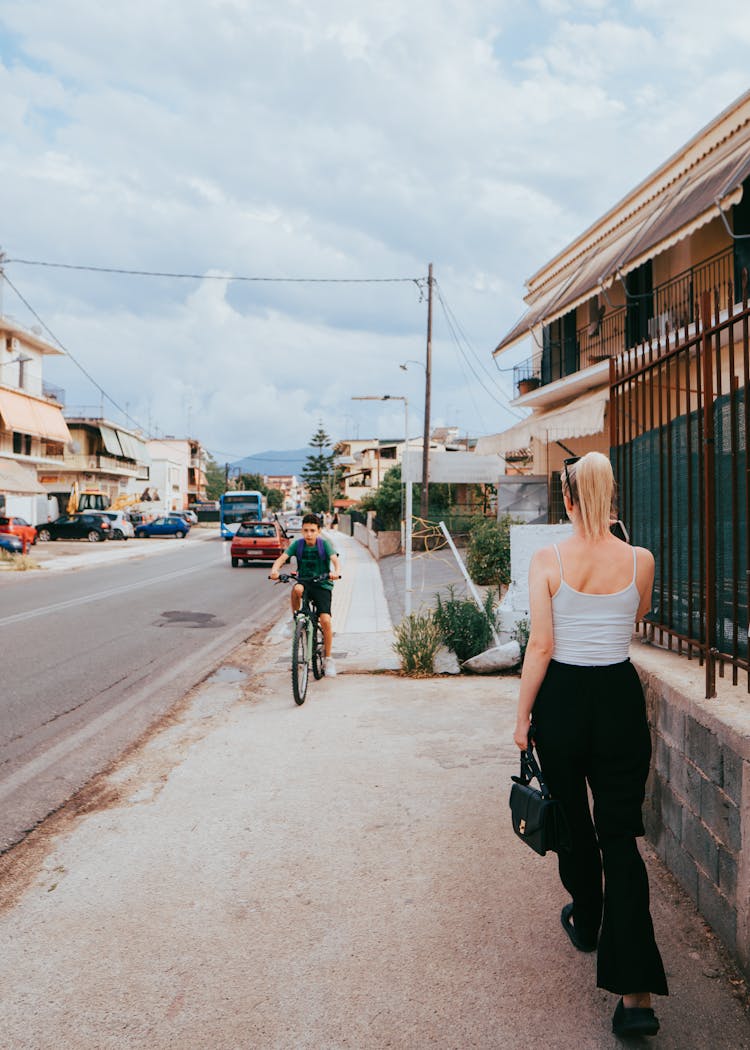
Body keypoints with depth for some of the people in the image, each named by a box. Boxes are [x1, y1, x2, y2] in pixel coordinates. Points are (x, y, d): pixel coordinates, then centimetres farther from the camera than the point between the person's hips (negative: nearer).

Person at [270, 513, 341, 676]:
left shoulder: (324, 544, -8)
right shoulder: (297, 544, -4)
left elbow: (334, 559, -23)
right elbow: (282, 558, -15)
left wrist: (336, 572, -45)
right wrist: (274, 570, -37)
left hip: (322, 585, -1)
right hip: (304, 582, 1)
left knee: (325, 620, -17)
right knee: (297, 589, -37)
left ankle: (328, 658, 0)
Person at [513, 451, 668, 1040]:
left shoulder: (548, 561, -11)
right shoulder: (640, 561, -5)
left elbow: (540, 646, -11)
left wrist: (523, 716, -2)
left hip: (562, 696, -1)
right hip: (620, 698, 1)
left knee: (573, 821, 21)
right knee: (620, 836, 5)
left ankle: (586, 922, 45)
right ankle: (636, 992, -1)